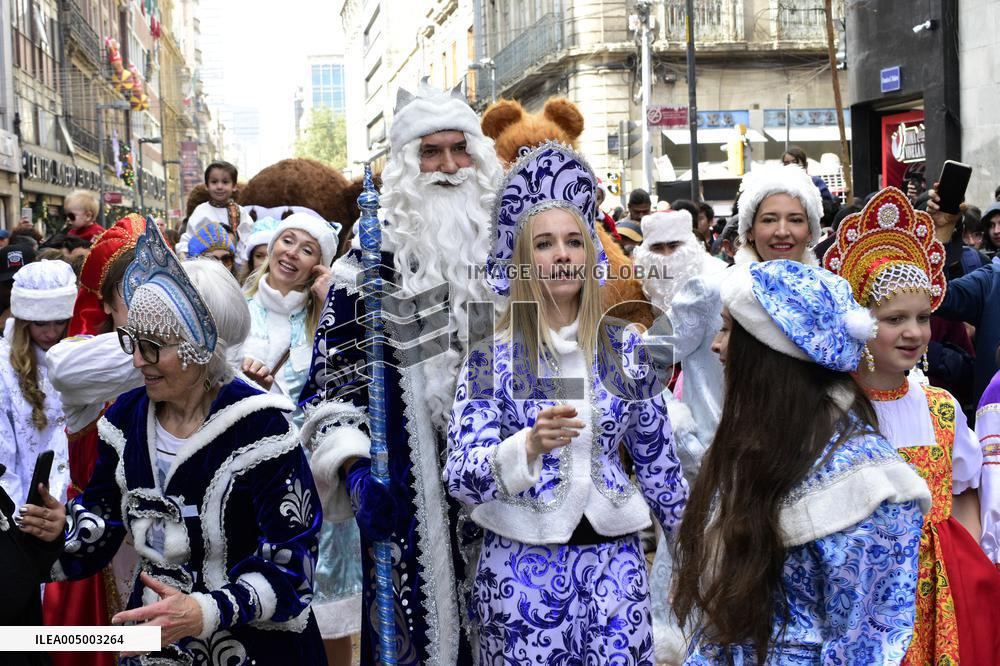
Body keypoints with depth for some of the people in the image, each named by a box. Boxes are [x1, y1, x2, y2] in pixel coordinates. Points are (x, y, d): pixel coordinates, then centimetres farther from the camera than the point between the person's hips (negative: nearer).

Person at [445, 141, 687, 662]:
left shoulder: (627, 347, 1)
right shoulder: (492, 353, -7)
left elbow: (657, 459, 10)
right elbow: (460, 478, -14)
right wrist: (529, 446, -31)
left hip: (614, 559, 2)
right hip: (521, 563, -2)